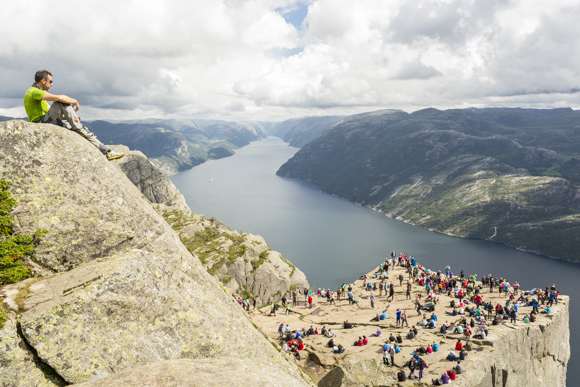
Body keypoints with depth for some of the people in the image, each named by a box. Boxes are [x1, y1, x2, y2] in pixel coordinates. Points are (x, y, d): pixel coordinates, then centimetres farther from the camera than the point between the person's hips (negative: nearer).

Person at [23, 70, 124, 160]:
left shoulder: (37, 92, 24)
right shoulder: (34, 92, -10)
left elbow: (52, 112, 21)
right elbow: (58, 97, -25)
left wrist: (71, 115, 6)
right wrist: (75, 102, -9)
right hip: (41, 124, -9)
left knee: (83, 130, 3)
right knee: (61, 102, -23)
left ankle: (106, 151, 1)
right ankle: (79, 128, -11)